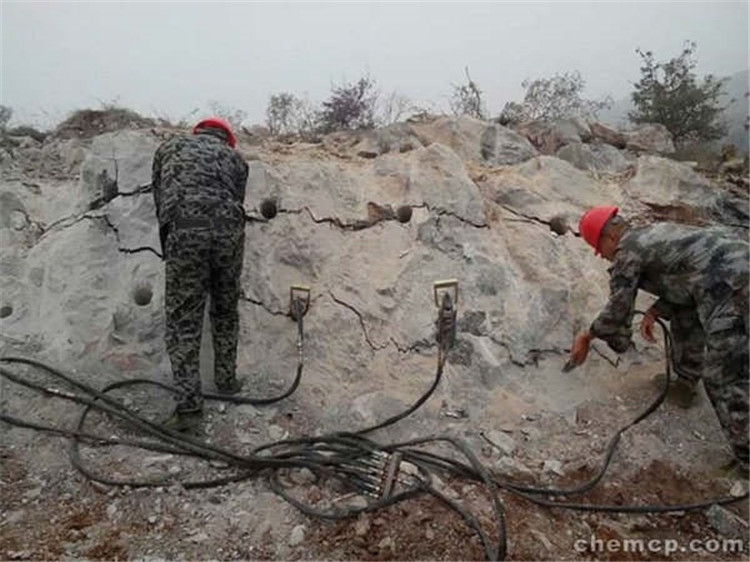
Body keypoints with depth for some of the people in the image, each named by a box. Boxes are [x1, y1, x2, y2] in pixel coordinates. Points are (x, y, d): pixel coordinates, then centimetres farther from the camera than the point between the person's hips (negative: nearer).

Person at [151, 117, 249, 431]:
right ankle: (226, 380, 33)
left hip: (184, 232, -2)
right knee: (226, 311, 21)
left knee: (183, 322, 6)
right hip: (228, 230, 2)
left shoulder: (169, 147, 24)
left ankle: (189, 405, 7)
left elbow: (160, 203, 20)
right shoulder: (234, 157, 26)